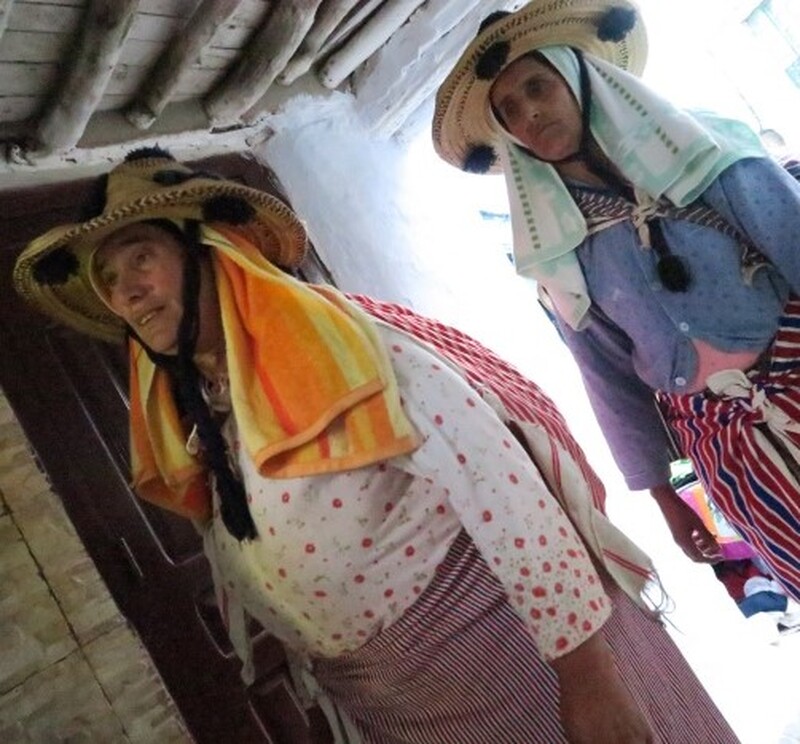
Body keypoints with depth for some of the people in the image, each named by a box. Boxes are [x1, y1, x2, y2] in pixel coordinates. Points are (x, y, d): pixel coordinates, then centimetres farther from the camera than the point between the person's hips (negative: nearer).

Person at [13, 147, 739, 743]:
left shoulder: (334, 339, -16)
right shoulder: (198, 432, 4)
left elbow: (493, 484, -19)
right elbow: (257, 584, 13)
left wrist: (587, 665, -19)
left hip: (510, 641, -6)